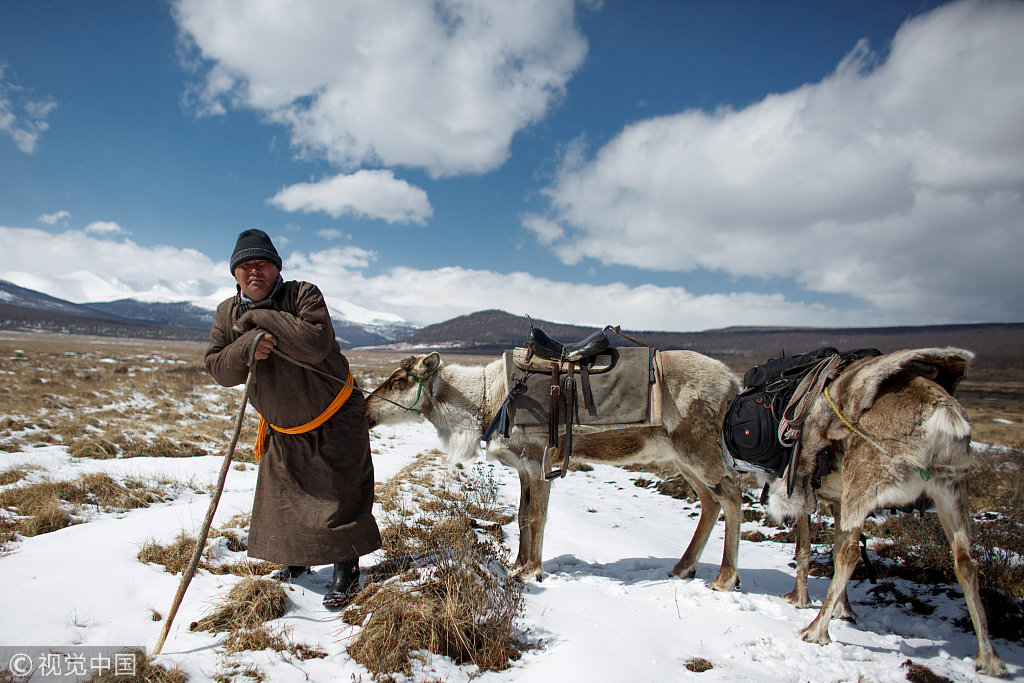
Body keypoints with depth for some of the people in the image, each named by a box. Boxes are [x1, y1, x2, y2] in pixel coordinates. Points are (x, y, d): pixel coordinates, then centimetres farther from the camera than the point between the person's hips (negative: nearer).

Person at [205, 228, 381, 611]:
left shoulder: (304, 295, -19)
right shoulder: (227, 315, -2)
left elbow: (316, 343, -36)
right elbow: (217, 368, -8)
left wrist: (262, 316, -32)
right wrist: (246, 348, -29)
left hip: (335, 419, -5)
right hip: (282, 430, 5)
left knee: (341, 494, -3)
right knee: (280, 495, 13)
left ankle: (346, 569, 13)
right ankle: (297, 556, 36)